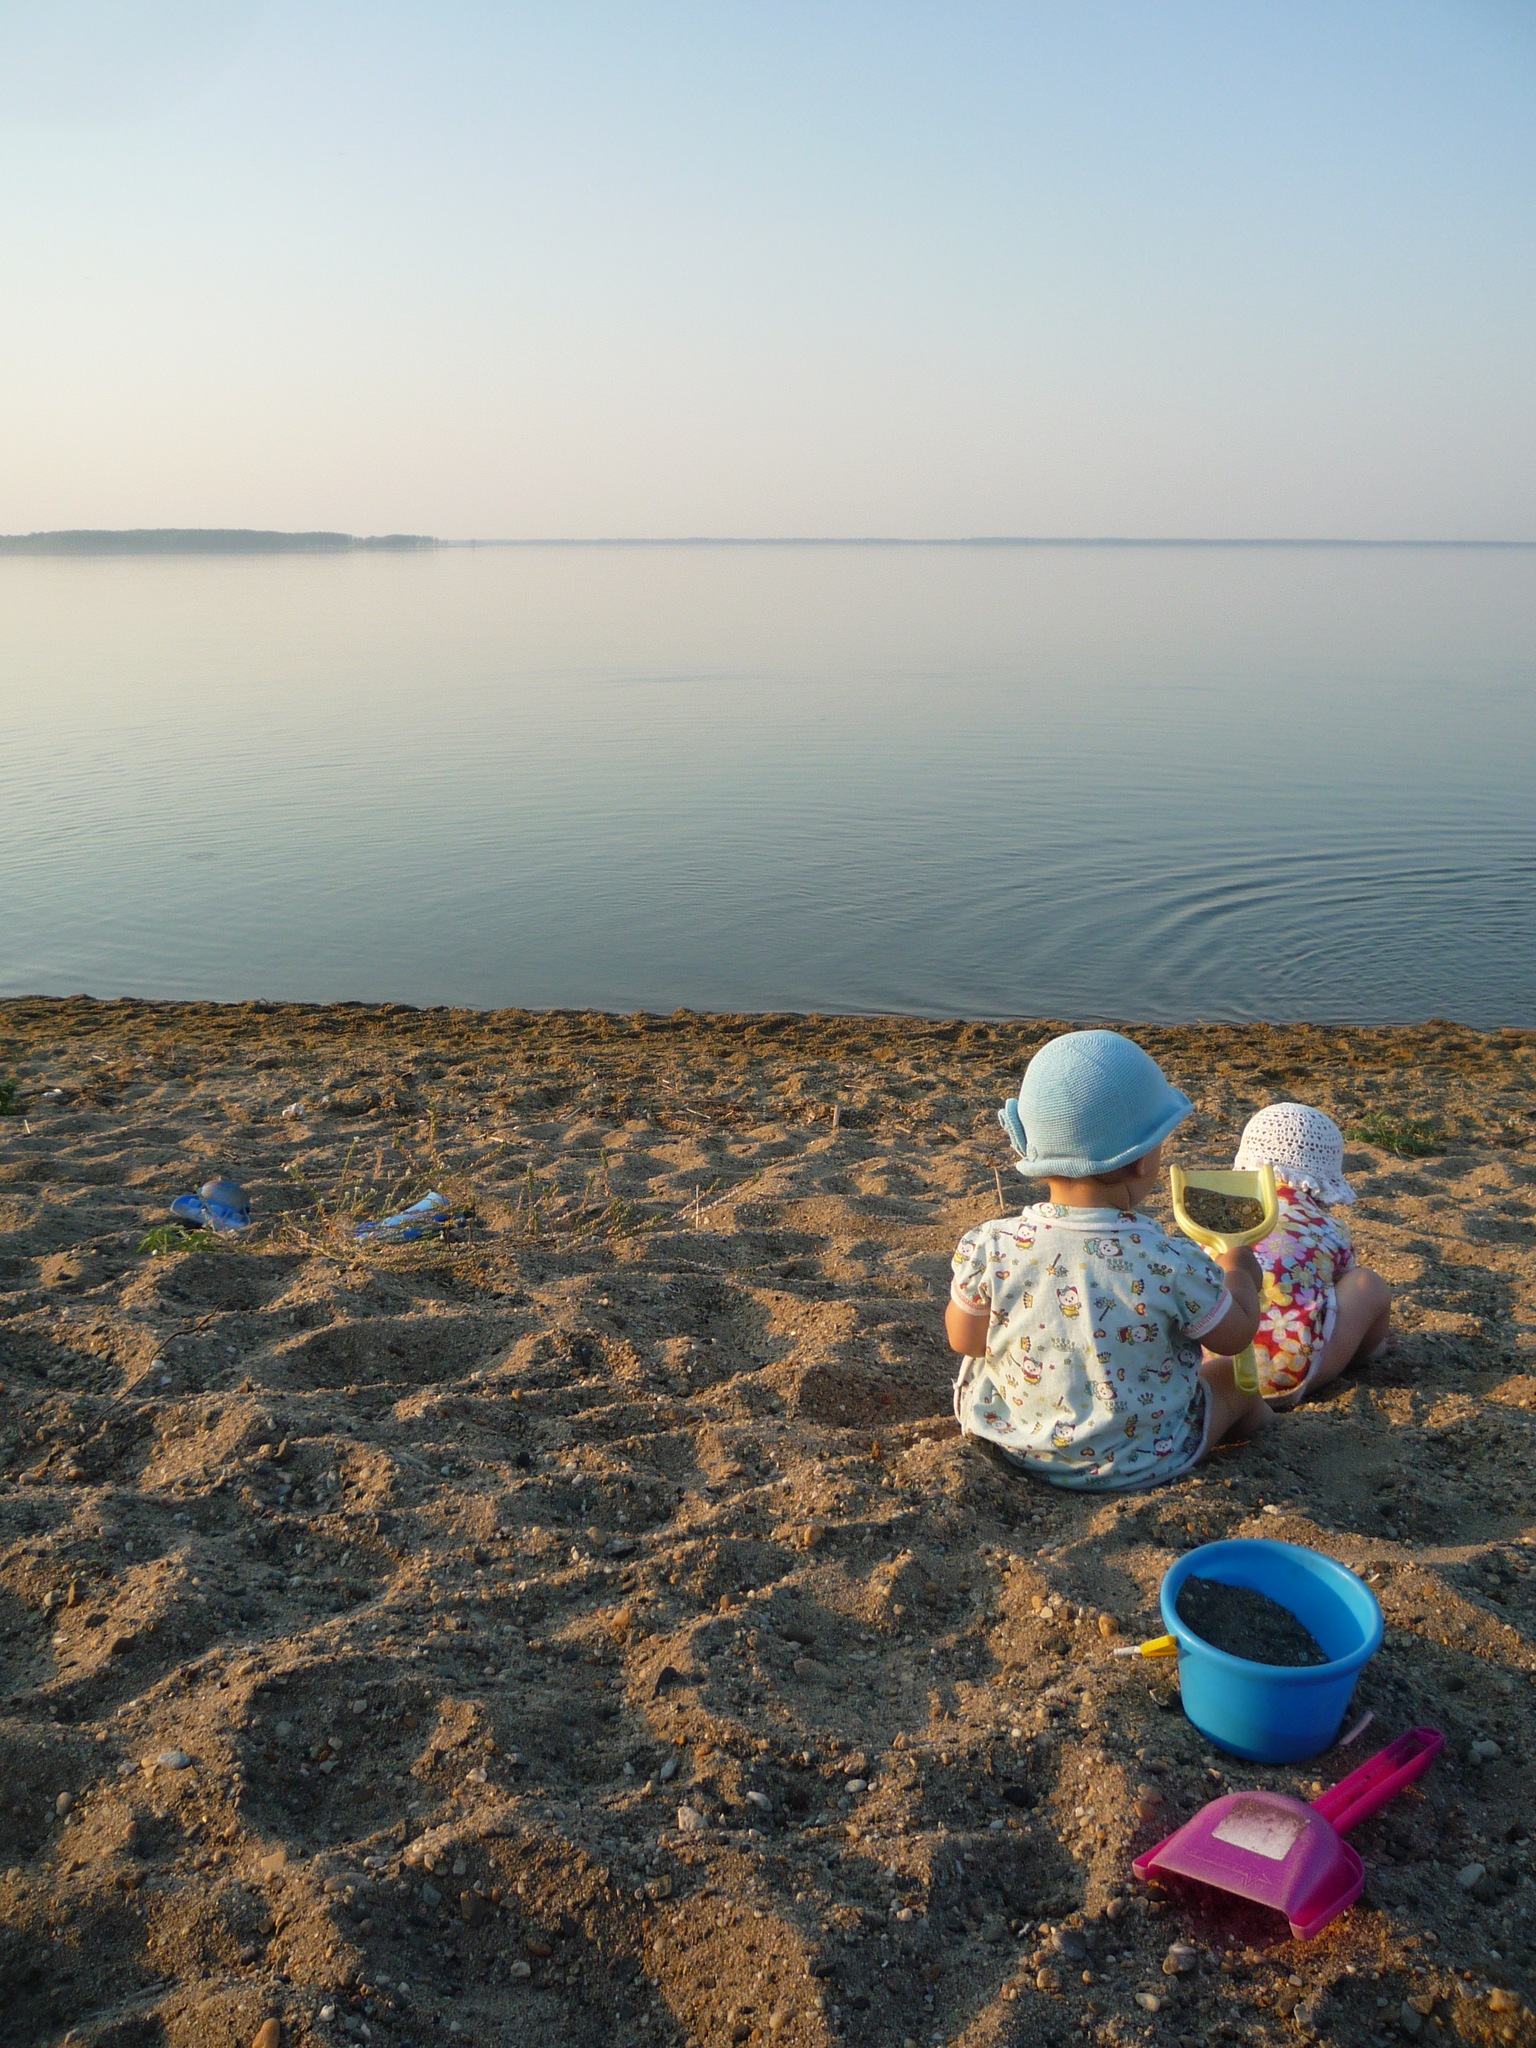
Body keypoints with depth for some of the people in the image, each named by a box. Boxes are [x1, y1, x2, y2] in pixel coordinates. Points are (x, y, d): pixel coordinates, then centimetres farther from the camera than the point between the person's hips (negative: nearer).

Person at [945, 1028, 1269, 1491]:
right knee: (1234, 1376, 24)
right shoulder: (1172, 1264, -27)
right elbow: (1236, 1335, -8)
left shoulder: (990, 1248, -22)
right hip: (1140, 1461, -2)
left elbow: (964, 1339, -6)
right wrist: (1239, 1272, 12)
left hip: (1010, 1441, 2)